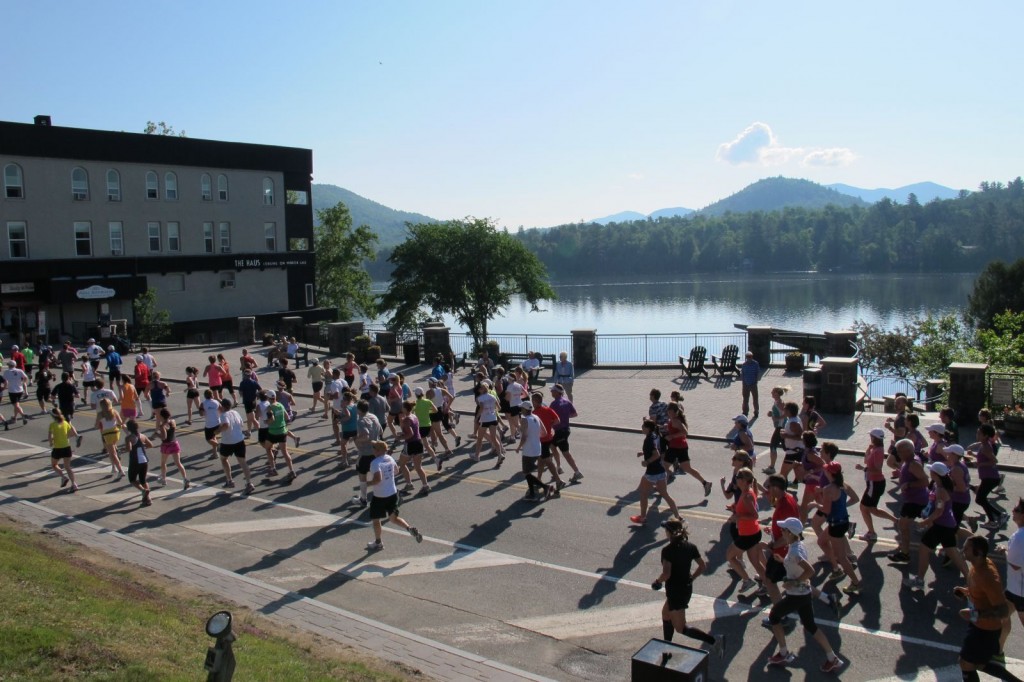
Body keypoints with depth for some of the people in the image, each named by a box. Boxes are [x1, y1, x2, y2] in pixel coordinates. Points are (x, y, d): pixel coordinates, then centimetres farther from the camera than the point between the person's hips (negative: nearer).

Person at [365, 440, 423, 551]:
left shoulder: (375, 463, -22)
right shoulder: (390, 459, 2)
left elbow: (378, 479, -32)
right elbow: (395, 468, 20)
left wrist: (368, 483, -15)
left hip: (380, 496, -7)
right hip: (393, 493, 7)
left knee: (376, 519, 14)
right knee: (393, 517, 20)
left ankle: (378, 543, 27)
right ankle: (410, 529, 1)